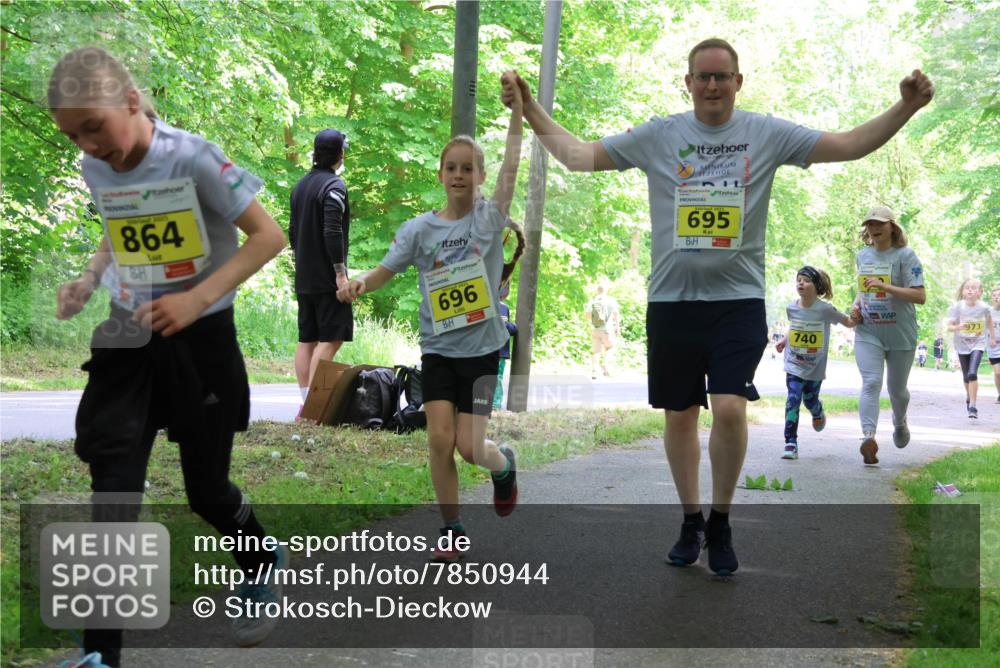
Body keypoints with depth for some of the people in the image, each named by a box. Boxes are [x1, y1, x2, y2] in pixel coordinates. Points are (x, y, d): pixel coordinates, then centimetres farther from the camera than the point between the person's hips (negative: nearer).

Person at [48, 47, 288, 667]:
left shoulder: (192, 157, -18)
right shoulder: (95, 169, 1)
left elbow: (269, 235, -18)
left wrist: (198, 298, -27)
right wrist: (88, 281, 1)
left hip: (200, 338, -4)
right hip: (128, 339, 4)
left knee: (207, 487, 8)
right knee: (113, 492, -8)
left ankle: (264, 567, 40)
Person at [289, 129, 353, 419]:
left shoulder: (300, 185, 15)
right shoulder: (334, 185, -12)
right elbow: (332, 232, -20)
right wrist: (341, 272, -18)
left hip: (304, 277, 8)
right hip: (327, 277, -8)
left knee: (307, 339, 9)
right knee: (331, 338, -7)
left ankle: (305, 403, 9)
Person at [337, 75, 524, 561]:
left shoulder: (490, 218, -3)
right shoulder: (420, 229, -1)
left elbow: (511, 166, -13)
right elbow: (383, 271, -4)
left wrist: (516, 108, -21)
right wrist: (358, 284, -26)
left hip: (482, 348, -1)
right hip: (438, 349, 1)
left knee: (471, 447, -4)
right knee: (440, 439, -7)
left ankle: (504, 464, 32)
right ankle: (451, 530, 10)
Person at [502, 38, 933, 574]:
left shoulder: (767, 134, 3)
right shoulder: (657, 136, 3)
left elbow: (849, 146, 0)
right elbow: (579, 156, 4)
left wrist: (905, 108, -12)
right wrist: (530, 109, -4)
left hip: (738, 300, -1)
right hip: (672, 299, 2)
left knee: (730, 409, -16)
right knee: (680, 415, 9)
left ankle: (721, 523, 6)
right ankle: (690, 520, 29)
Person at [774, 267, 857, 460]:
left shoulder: (825, 309, -14)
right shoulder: (792, 308, -4)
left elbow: (847, 321, -2)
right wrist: (784, 340, 6)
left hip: (815, 366, -1)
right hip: (794, 365, 1)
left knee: (810, 400, 14)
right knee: (793, 400, -13)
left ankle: (818, 413, 53)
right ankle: (790, 443, -11)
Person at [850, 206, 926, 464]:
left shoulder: (905, 255, -9)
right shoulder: (863, 255, 9)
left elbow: (920, 296, -16)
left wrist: (885, 287, -26)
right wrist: (856, 305, 5)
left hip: (901, 334, -3)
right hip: (867, 333, 3)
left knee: (897, 388, 13)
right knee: (871, 383, -16)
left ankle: (900, 423, 43)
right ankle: (868, 436, -27)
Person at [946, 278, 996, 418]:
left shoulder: (983, 307, -12)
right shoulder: (957, 307, -14)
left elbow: (989, 320, 11)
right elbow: (949, 327, -13)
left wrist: (992, 337, 19)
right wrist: (958, 327, -34)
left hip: (978, 344, -1)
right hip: (962, 345, 1)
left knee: (972, 374, -20)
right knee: (966, 376, 14)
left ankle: (973, 406, -14)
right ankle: (969, 397, 43)